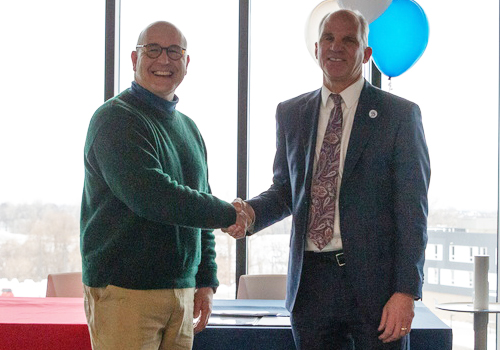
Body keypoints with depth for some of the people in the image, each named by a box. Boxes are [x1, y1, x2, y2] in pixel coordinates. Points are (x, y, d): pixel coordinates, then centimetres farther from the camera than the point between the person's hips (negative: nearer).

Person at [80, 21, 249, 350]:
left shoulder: (189, 128, 18)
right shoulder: (115, 118, -8)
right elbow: (150, 196, -20)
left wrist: (206, 282, 13)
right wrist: (229, 214, -10)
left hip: (182, 294, 7)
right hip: (125, 293, -7)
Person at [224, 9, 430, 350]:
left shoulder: (399, 114, -2)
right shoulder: (291, 114, 12)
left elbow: (412, 211, -5)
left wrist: (406, 292, -12)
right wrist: (251, 211, -4)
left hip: (375, 281, -3)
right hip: (312, 280, 3)